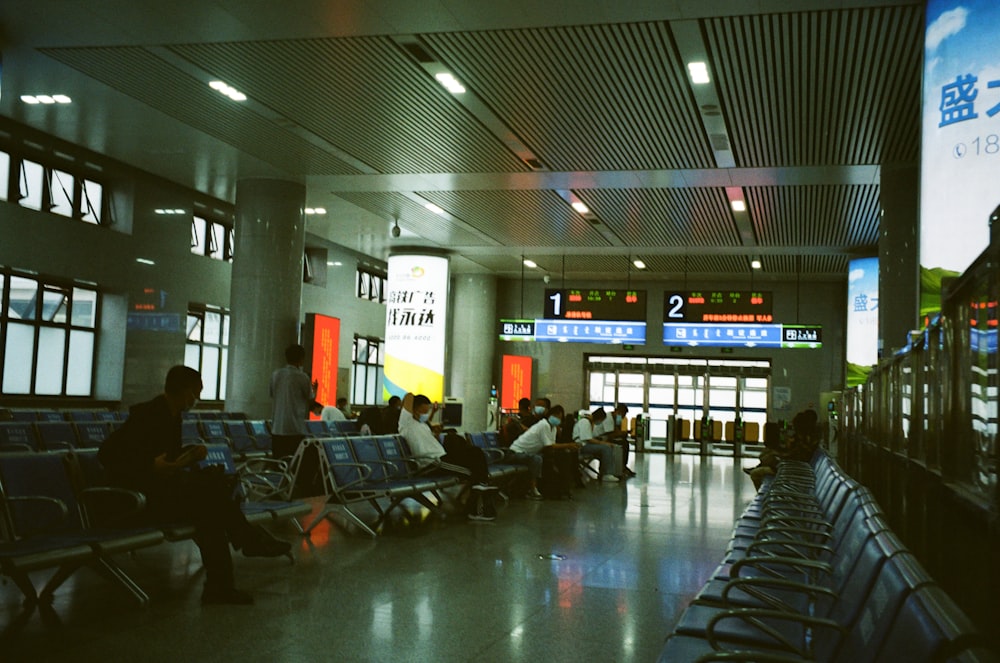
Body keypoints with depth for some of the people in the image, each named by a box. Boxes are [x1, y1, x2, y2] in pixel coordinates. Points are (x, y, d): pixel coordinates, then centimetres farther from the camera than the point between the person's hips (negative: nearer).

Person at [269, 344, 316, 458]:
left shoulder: (275, 375, 8)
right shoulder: (302, 376, -9)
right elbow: (311, 399, 0)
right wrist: (314, 390, 22)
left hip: (277, 428, 5)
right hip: (296, 428, -5)